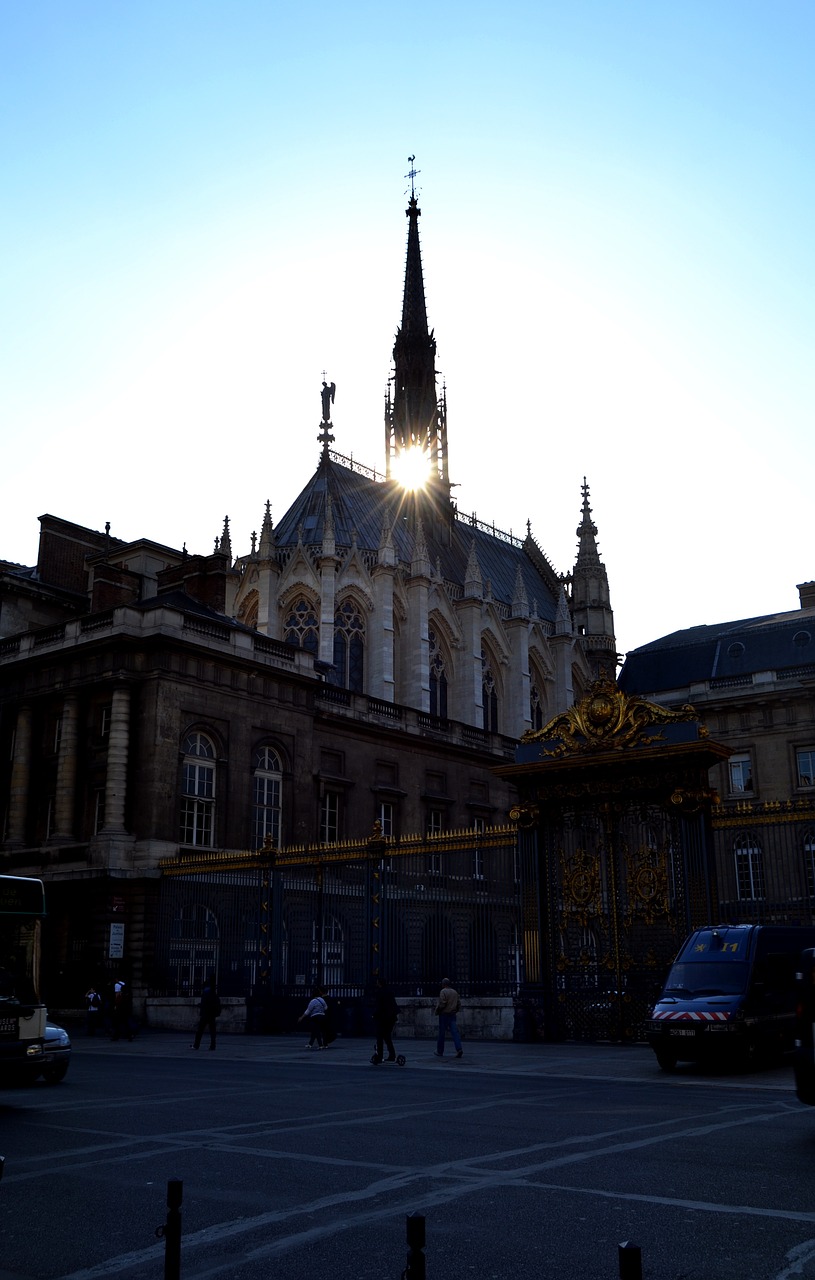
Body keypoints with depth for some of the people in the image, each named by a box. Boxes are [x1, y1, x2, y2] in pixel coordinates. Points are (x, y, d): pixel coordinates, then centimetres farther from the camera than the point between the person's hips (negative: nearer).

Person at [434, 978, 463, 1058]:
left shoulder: (443, 992, -9)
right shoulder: (455, 992, 10)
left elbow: (442, 1004, -18)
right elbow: (459, 1004, 10)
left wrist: (437, 1011, -3)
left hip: (444, 1014, -5)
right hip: (453, 1015, 5)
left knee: (442, 1033, 5)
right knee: (454, 1032, -4)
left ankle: (440, 1052, 14)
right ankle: (459, 1049, -20)